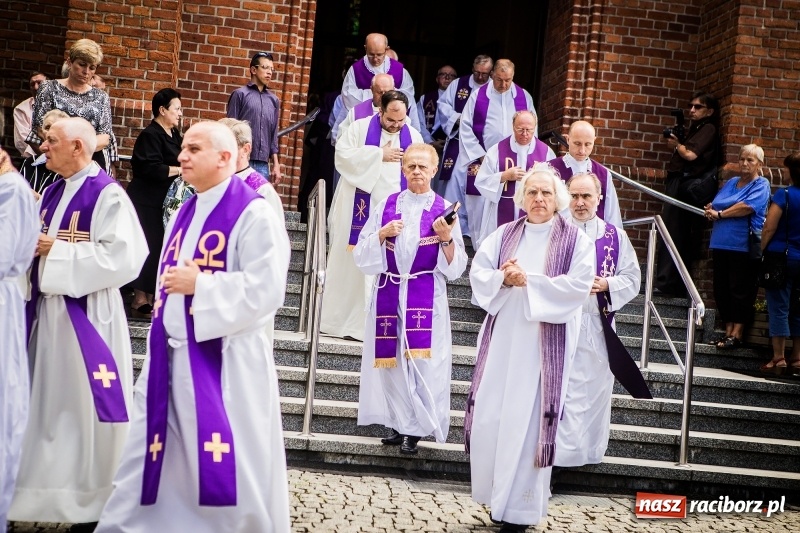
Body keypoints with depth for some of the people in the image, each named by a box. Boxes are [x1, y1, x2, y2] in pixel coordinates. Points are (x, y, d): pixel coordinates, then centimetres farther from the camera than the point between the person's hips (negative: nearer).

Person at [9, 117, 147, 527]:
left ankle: (94, 500, 14)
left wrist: (58, 251, -17)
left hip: (86, 314, -8)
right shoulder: (51, 193, 13)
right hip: (46, 308, 8)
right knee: (48, 402, 12)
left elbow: (123, 256, -21)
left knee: (85, 404, 0)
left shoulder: (107, 195, -12)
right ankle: (51, 488, 24)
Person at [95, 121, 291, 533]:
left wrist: (199, 285, -17)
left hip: (222, 361, -8)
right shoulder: (184, 214, 15)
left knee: (227, 466, 0)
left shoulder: (253, 214, -11)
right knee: (148, 454, 10)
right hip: (170, 358, 8)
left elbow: (264, 290, -19)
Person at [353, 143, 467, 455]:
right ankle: (399, 424, 18)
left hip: (427, 298, -2)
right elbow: (361, 255, 5)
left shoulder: (444, 209, 2)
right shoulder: (386, 205, 7)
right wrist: (382, 234, -11)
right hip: (389, 294, 2)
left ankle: (415, 429, 5)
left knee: (421, 362, -5)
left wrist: (447, 239, -18)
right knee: (391, 360, 5)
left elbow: (455, 268, -2)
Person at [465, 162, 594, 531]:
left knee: (528, 421, -1)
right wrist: (503, 278, -16)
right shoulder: (505, 234, 11)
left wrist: (529, 281, -16)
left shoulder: (575, 239, 0)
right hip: (502, 337, 4)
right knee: (488, 417, 2)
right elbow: (477, 271, 5)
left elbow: (580, 285, -12)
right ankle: (497, 492, 22)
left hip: (545, 343, -4)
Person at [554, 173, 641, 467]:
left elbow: (632, 278, 5)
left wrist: (606, 284, -12)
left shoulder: (615, 236, 6)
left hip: (597, 326, 2)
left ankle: (589, 449, 21)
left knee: (594, 389, 8)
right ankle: (556, 447, 8)